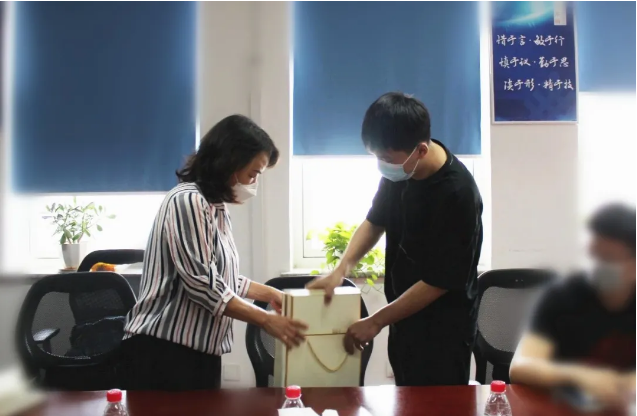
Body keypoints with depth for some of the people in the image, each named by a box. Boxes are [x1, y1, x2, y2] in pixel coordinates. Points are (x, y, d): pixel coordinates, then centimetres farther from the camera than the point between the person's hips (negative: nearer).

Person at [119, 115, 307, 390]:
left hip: (198, 350, 10)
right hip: (163, 350, -9)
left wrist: (270, 293, 17)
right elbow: (202, 285, -21)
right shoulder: (187, 201, -16)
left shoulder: (216, 207, 15)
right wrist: (266, 320, -16)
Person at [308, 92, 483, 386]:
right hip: (405, 316, 7)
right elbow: (375, 221, 12)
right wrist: (341, 269, -2)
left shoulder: (457, 195, -27)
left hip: (442, 329, -7)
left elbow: (438, 282, -22)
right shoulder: (399, 170, -7)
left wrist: (376, 322, -13)